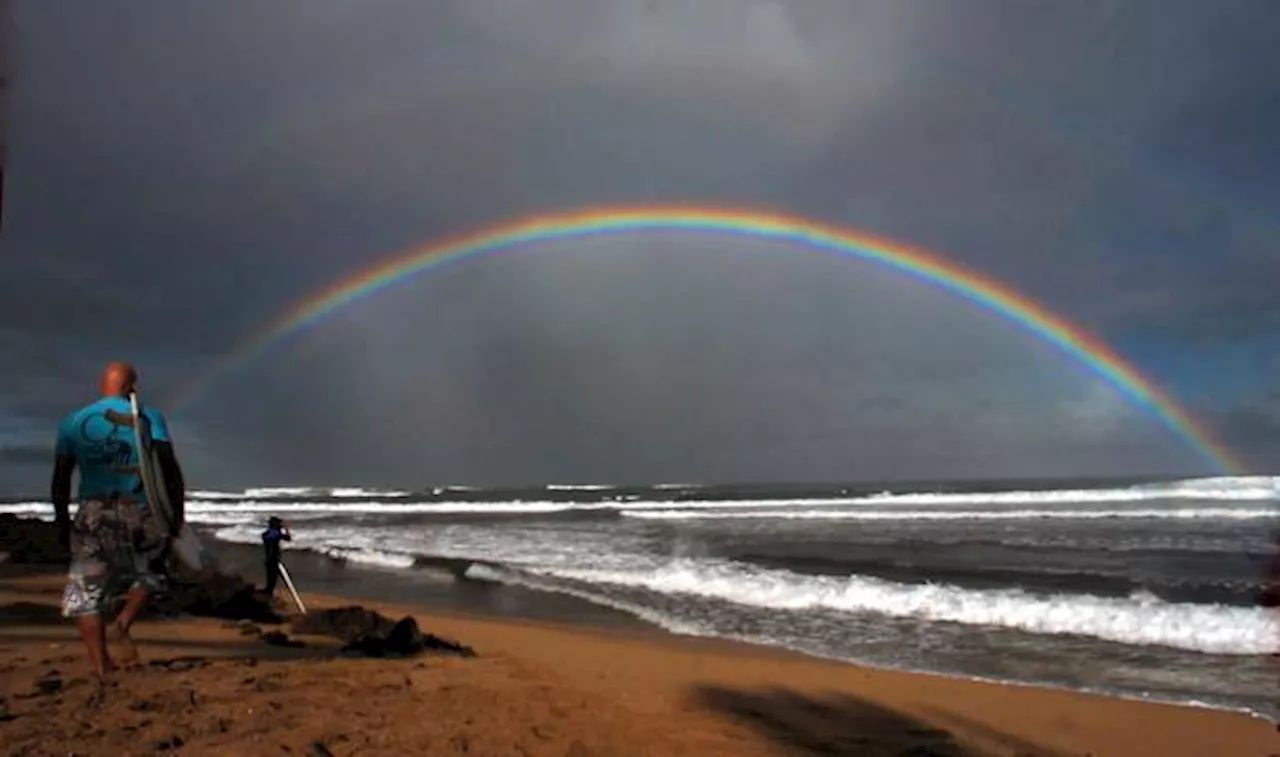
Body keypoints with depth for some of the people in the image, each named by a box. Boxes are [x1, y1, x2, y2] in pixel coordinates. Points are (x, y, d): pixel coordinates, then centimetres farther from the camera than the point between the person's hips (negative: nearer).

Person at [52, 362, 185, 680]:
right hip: (140, 513, -1)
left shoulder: (73, 422, 9)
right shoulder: (149, 418, 1)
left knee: (87, 591, 9)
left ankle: (101, 667, 3)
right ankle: (123, 623, 2)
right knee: (144, 570, 25)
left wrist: (62, 521, 19)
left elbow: (60, 478, 10)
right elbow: (170, 470, -7)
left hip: (93, 514, 1)